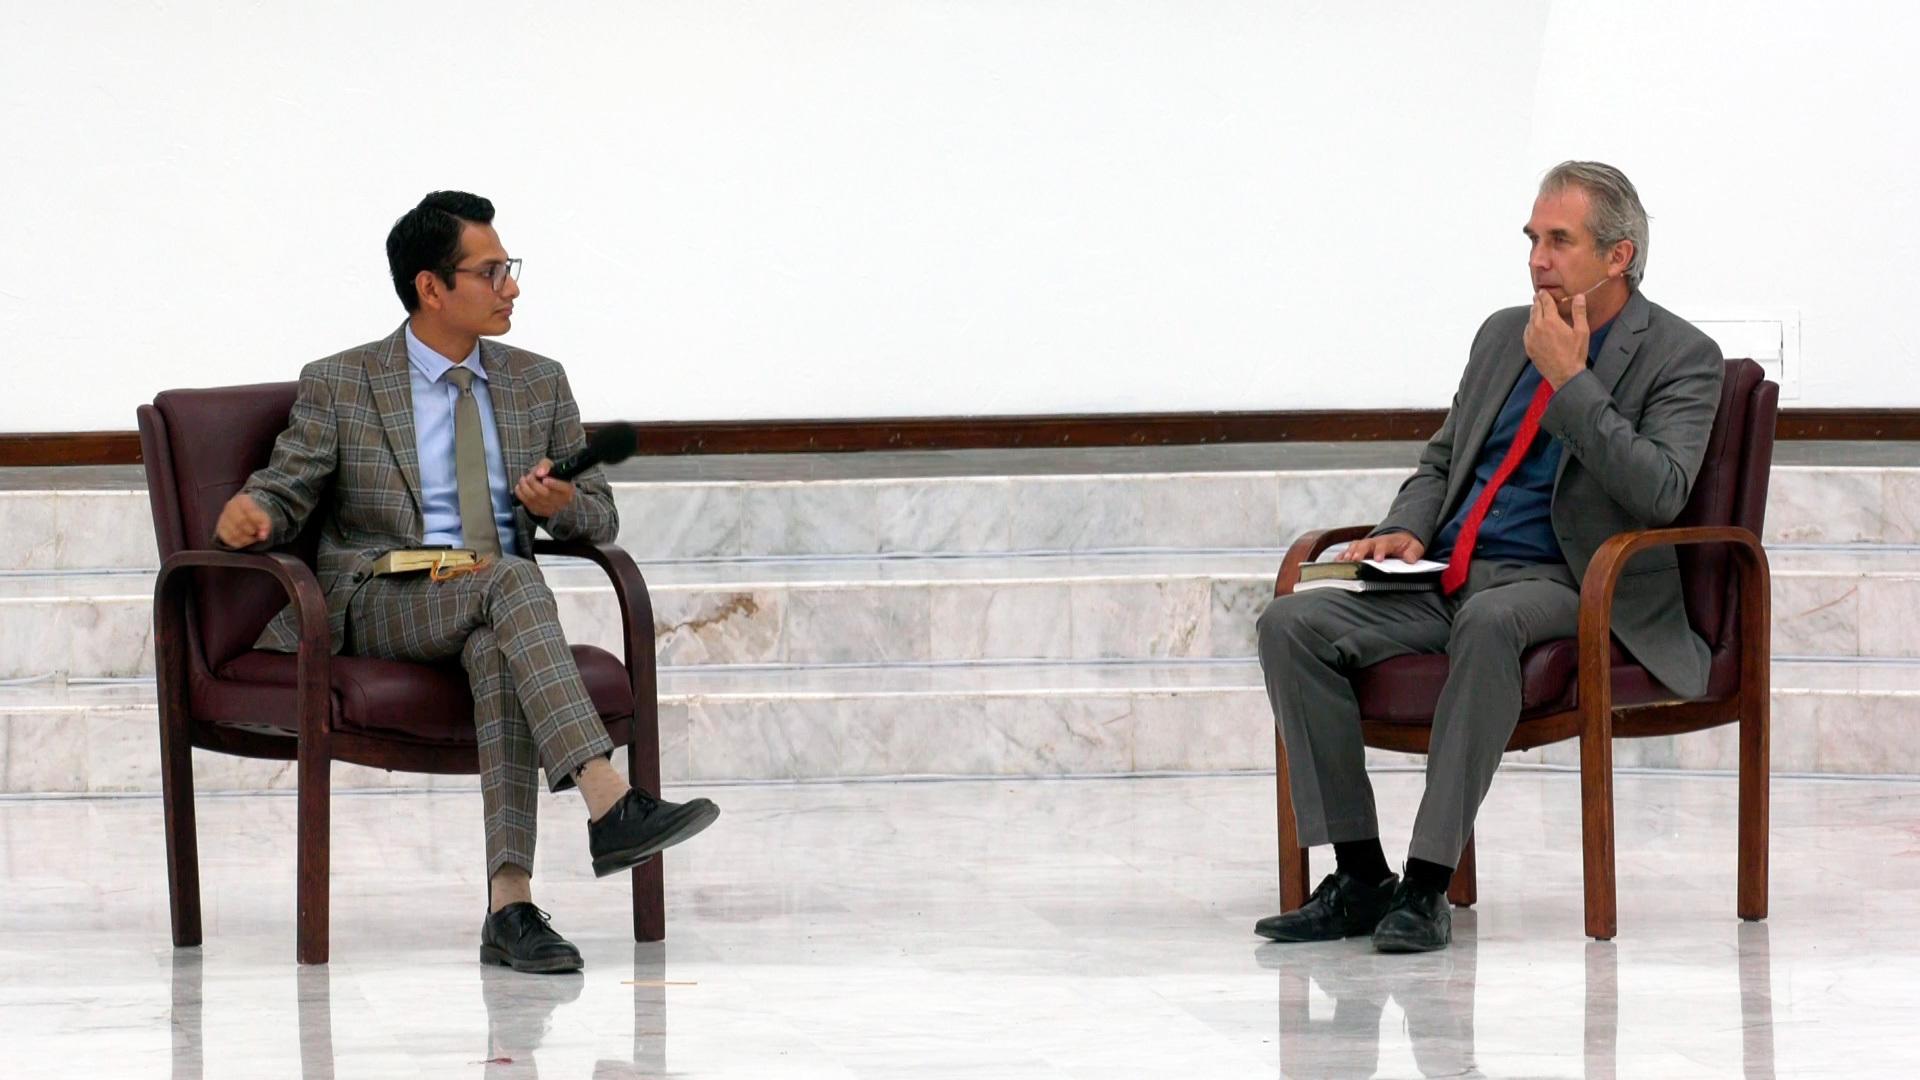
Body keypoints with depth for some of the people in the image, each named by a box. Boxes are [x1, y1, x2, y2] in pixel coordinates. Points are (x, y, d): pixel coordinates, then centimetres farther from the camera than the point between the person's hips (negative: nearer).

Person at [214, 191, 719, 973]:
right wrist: (251, 512, -20)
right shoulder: (339, 385, 8)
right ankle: (608, 805, -49)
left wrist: (560, 503, -6)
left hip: (495, 603, 3)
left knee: (500, 653, -36)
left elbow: (601, 518, 19)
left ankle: (509, 902, -48)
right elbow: (286, 491, 5)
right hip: (379, 606, -3)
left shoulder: (538, 383, 18)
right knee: (510, 580, -35)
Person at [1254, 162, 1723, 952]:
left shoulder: (1682, 359, -1)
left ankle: (1428, 883, -37)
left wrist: (1571, 380, -16)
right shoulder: (1503, 335, 18)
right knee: (1291, 624, -17)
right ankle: (1359, 878, -17)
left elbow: (1661, 494, -17)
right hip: (1445, 576, 6)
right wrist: (1406, 530, 4)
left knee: (1488, 621, -41)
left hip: (1560, 585, -6)